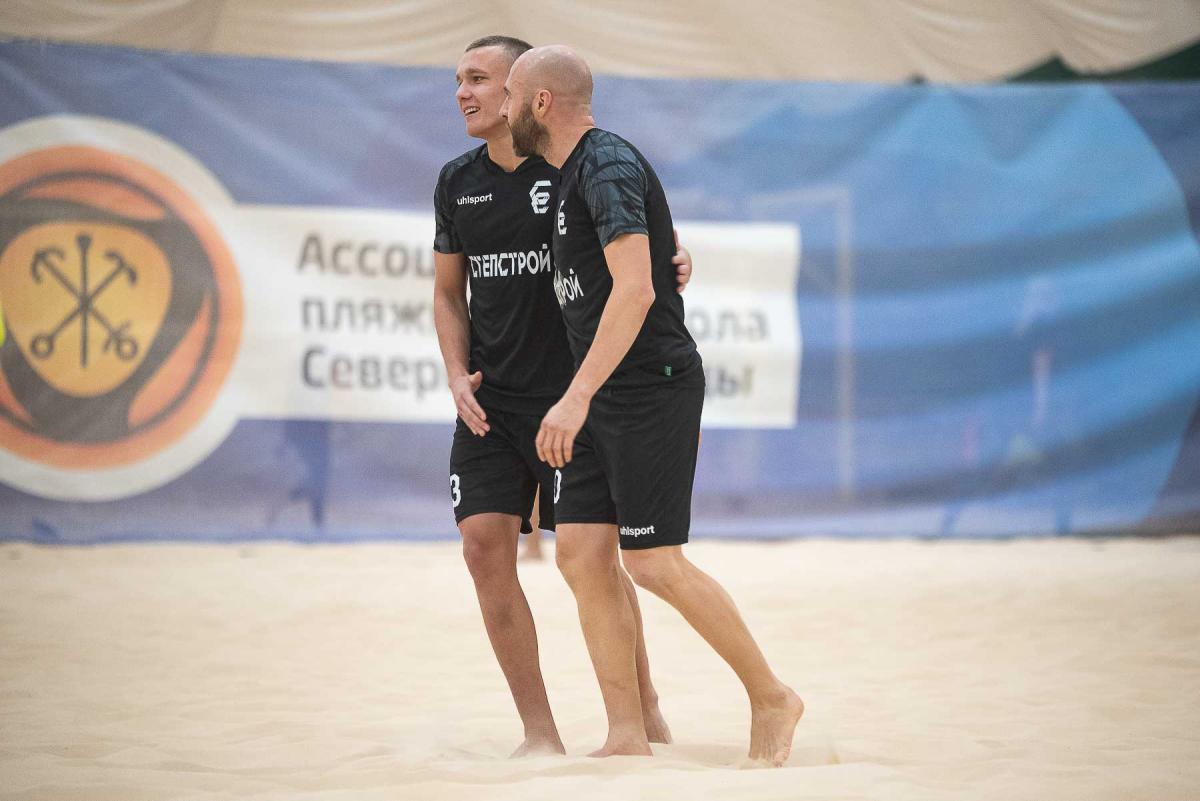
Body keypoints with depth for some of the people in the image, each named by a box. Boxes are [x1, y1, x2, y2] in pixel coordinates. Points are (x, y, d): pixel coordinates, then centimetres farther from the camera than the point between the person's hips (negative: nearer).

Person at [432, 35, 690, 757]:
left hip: (572, 394, -4)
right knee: (485, 545, -6)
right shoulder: (458, 182, 9)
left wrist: (676, 268, -18)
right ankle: (541, 734, 1)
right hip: (491, 401, 5)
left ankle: (645, 710, 18)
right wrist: (457, 373, 5)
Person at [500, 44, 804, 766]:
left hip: (651, 385, -10)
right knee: (582, 553, 2)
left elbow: (634, 289, -26)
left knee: (653, 563, -9)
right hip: (608, 396, 10)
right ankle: (628, 737, 2)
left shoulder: (608, 167, -14)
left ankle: (772, 698, 4)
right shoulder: (574, 173, 18)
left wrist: (578, 396, -31)